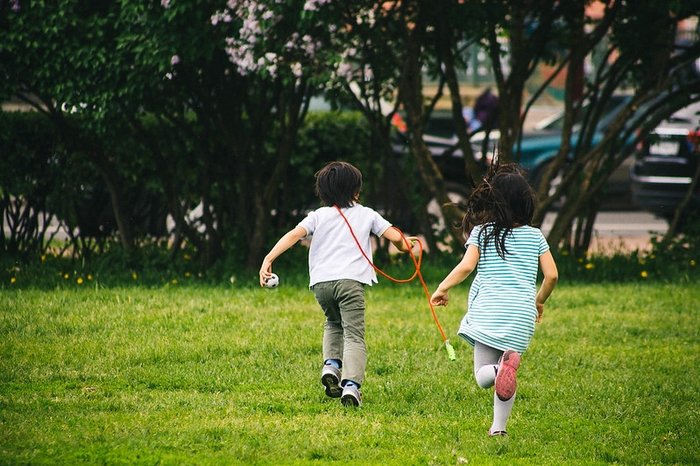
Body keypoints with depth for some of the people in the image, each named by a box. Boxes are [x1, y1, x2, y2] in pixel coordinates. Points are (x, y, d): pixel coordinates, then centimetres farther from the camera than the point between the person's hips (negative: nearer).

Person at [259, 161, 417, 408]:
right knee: (354, 335, -6)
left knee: (333, 323, 30)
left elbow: (295, 234, 0)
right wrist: (403, 244, 33)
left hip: (321, 282, 3)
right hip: (350, 280, -3)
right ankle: (351, 384, -27)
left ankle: (331, 364, 6)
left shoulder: (318, 215, 16)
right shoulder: (367, 214, 15)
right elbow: (396, 237, 9)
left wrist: (269, 258, -6)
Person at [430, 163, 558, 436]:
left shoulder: (482, 232, 0)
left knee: (482, 376, 2)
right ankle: (499, 426, 4)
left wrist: (442, 288, 4)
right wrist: (540, 300, 25)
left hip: (489, 313, -3)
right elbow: (552, 275, 7)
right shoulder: (535, 236, 8)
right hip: (522, 316, 3)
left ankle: (504, 365, -30)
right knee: (505, 377, 16)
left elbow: (466, 266, -11)